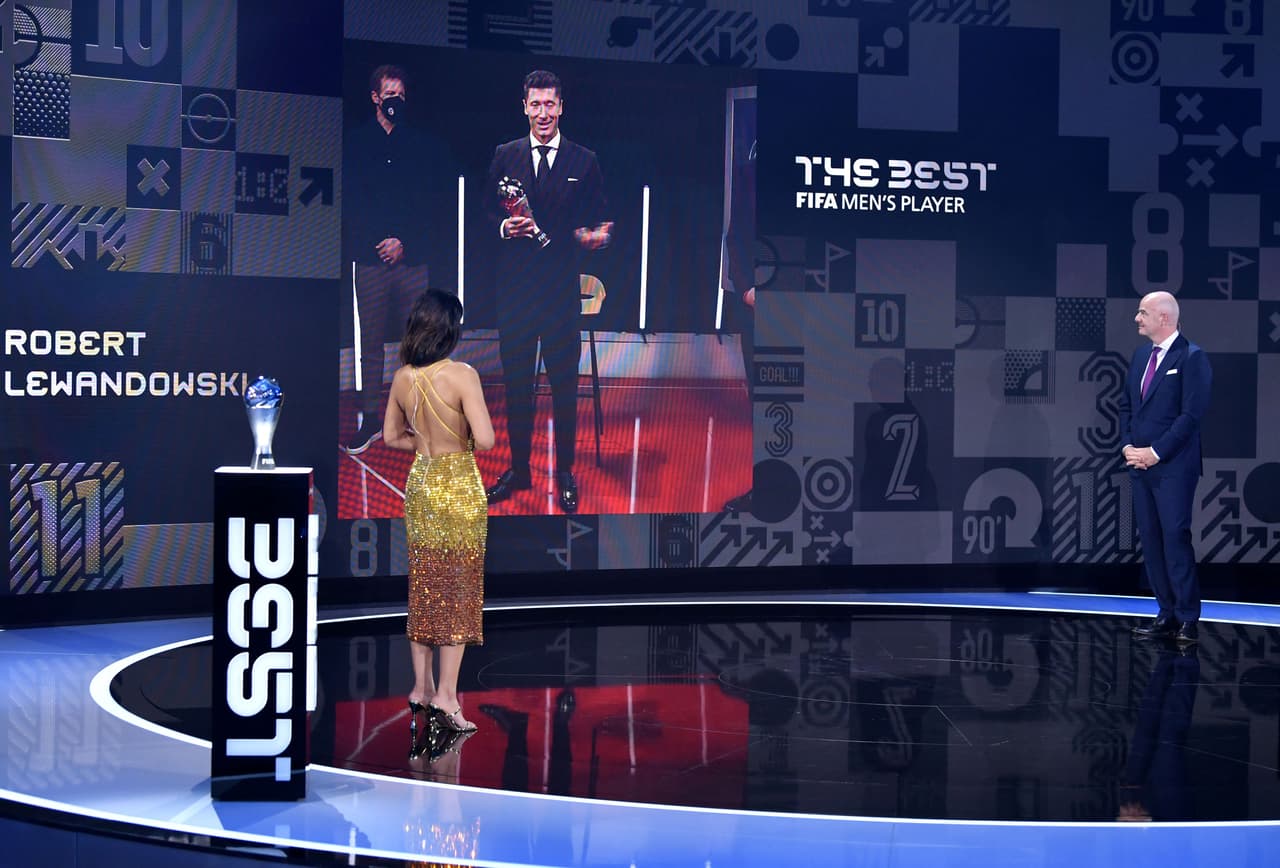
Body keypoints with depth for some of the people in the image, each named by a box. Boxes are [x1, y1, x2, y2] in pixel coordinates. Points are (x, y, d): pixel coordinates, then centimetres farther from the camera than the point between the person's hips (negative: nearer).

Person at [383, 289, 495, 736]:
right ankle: (446, 696, 1)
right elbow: (485, 439, -21)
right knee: (457, 589, 1)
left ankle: (421, 689, 20)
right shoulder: (462, 375, -17)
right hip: (459, 486, -6)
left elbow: (391, 437, 12)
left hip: (419, 482, 6)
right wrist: (461, 441, 0)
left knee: (423, 587, 13)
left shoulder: (402, 378, 1)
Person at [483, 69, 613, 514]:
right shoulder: (505, 155, 7)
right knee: (516, 381, 9)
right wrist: (504, 226, -11)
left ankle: (565, 473, 16)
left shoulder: (584, 161, 4)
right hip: (515, 285, 1)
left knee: (564, 382, 4)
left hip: (562, 287, -1)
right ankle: (519, 468, 21)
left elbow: (599, 217, 5)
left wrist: (596, 234, -17)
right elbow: (486, 210, 9)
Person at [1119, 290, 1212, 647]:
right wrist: (1128, 445, 3)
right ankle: (1167, 614, 12)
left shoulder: (1191, 357, -8)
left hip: (1173, 466, -7)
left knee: (1175, 537, -9)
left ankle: (1188, 619, -3)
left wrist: (1156, 452, -15)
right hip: (1140, 465, 7)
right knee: (1150, 540, 6)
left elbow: (1192, 414, -14)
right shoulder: (1141, 356, 14)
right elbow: (1126, 405, 18)